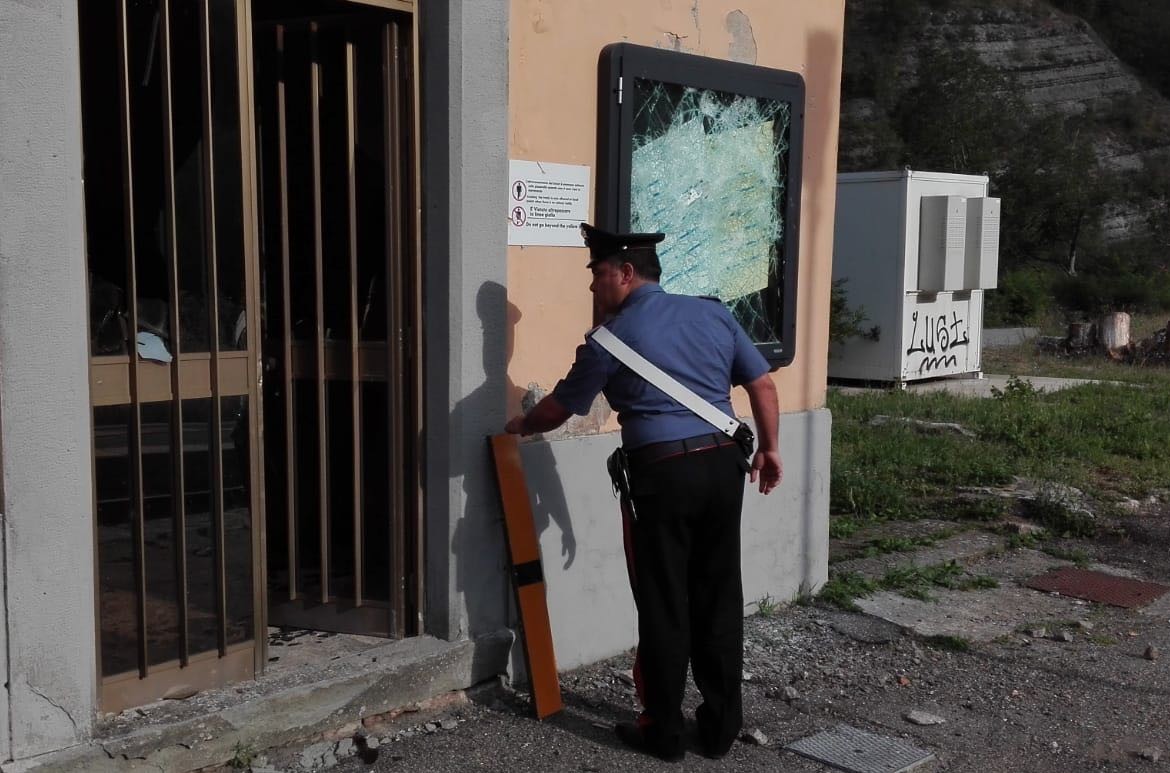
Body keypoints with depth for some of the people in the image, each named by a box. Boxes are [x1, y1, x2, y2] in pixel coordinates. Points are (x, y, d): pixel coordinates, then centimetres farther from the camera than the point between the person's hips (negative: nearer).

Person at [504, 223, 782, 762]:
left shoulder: (612, 337, -3)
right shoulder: (714, 313, 9)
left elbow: (559, 408, 8)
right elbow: (762, 385, 10)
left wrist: (520, 426, 27)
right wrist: (768, 449, 21)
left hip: (664, 474, -5)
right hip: (723, 466, 5)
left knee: (664, 605, 6)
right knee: (719, 597, 12)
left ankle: (664, 730, 16)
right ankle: (721, 724, 22)